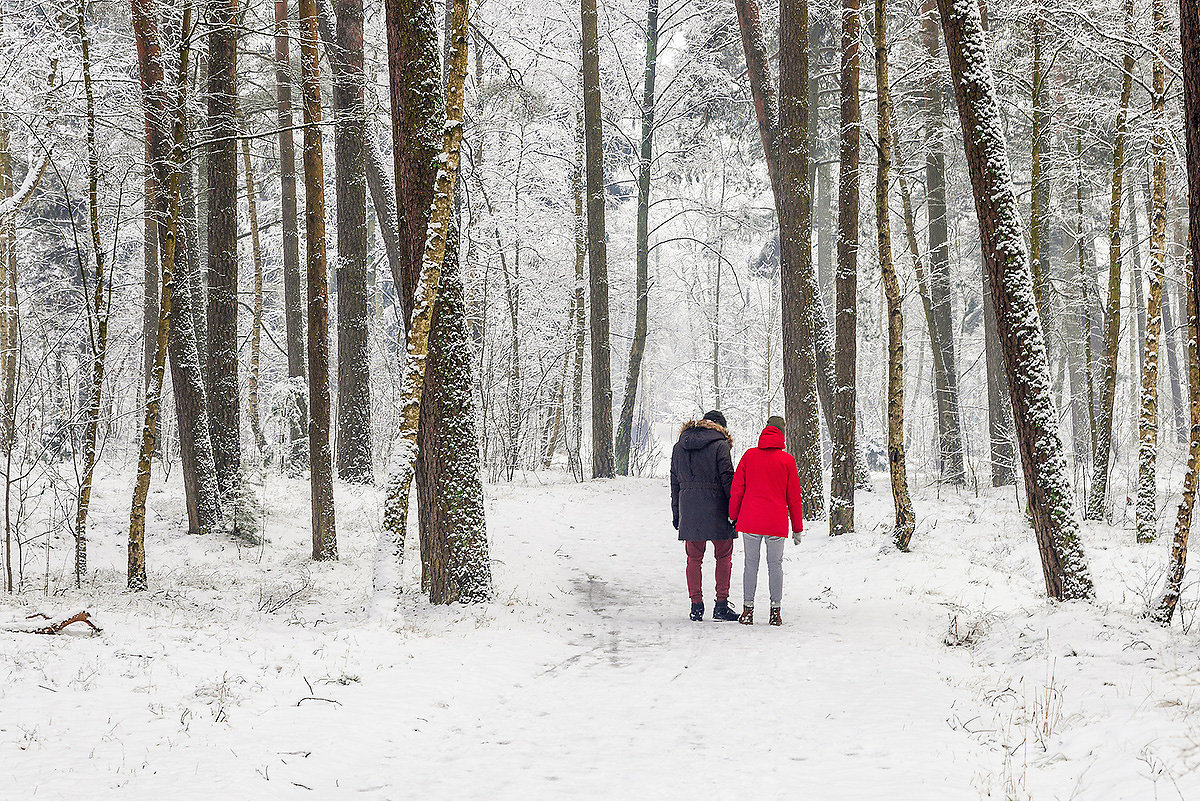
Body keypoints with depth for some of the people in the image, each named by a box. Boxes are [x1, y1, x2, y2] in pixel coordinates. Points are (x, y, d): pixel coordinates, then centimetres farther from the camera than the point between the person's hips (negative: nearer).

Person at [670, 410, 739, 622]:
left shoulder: (679, 447, 12)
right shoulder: (719, 445, -5)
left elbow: (675, 483, 15)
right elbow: (727, 479, -8)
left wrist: (676, 514, 19)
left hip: (689, 509, 4)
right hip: (716, 508, -4)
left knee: (694, 558, 10)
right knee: (723, 556, 6)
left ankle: (696, 605, 6)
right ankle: (721, 605, 2)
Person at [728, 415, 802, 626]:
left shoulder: (749, 455, 3)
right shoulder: (787, 460, -1)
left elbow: (736, 489, 4)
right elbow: (793, 497, 2)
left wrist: (734, 516, 14)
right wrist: (797, 527, 9)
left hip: (750, 521, 1)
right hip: (776, 522, -1)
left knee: (751, 564, 6)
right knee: (775, 564, 6)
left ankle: (748, 610, 4)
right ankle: (775, 611, 5)